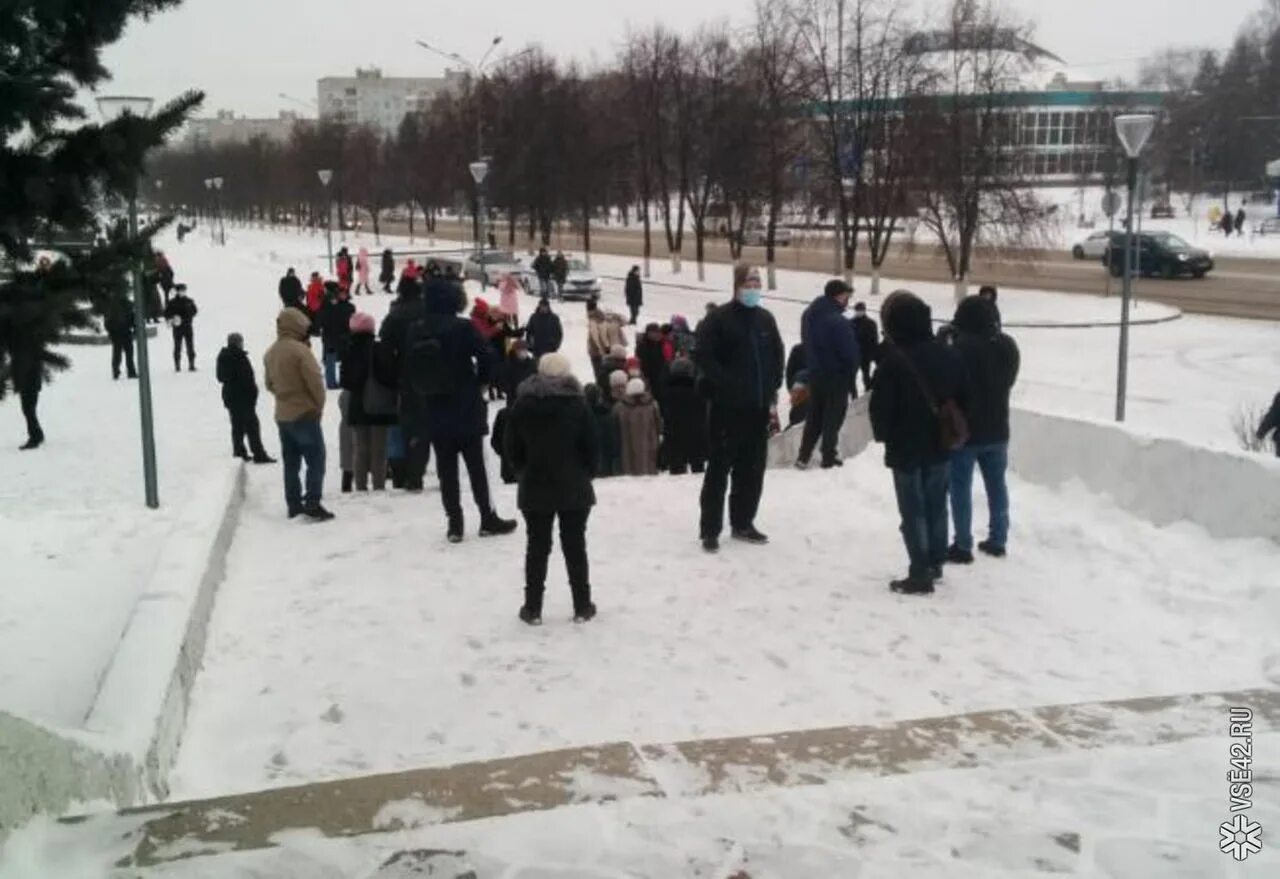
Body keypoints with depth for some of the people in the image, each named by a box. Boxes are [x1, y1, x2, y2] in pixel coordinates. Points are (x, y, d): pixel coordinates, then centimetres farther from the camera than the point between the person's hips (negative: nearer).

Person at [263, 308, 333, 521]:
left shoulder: (270, 353, 6)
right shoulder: (300, 350, -17)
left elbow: (270, 384, 15)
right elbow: (315, 381, -16)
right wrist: (319, 405, -2)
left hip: (282, 415, 7)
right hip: (305, 414, -7)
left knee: (291, 463, 13)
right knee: (315, 460, -2)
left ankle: (294, 505, 16)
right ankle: (313, 505, -6)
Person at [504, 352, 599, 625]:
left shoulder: (522, 405, -2)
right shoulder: (577, 403, -7)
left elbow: (512, 446, 3)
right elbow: (592, 446, -6)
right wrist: (586, 474, 8)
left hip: (535, 487, 1)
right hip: (574, 487, -1)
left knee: (537, 547, 8)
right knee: (575, 546, 7)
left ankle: (533, 608, 10)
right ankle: (582, 607, 12)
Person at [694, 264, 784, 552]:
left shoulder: (766, 318, 12)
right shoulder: (719, 318, -7)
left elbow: (777, 355, 19)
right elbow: (704, 357, -13)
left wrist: (772, 390, 9)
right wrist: (727, 385, -17)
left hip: (758, 407, 6)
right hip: (727, 407, -6)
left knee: (752, 469, 12)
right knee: (719, 469, -2)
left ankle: (743, 523, 24)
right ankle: (710, 530, 4)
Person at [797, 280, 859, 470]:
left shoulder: (809, 315, 1)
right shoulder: (838, 321, -24)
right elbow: (850, 353, -20)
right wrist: (852, 372, -3)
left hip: (815, 374, 7)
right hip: (837, 376, -7)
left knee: (814, 416, 17)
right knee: (833, 418, 8)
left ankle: (804, 456, 17)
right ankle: (829, 458, 15)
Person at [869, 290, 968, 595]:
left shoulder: (893, 360, -20)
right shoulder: (950, 355, 1)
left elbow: (881, 407, -15)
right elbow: (962, 399, 9)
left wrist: (883, 435, 4)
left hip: (906, 447, -6)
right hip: (940, 445, 6)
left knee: (913, 511, 0)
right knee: (936, 505, 17)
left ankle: (920, 574, 2)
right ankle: (935, 563, 29)